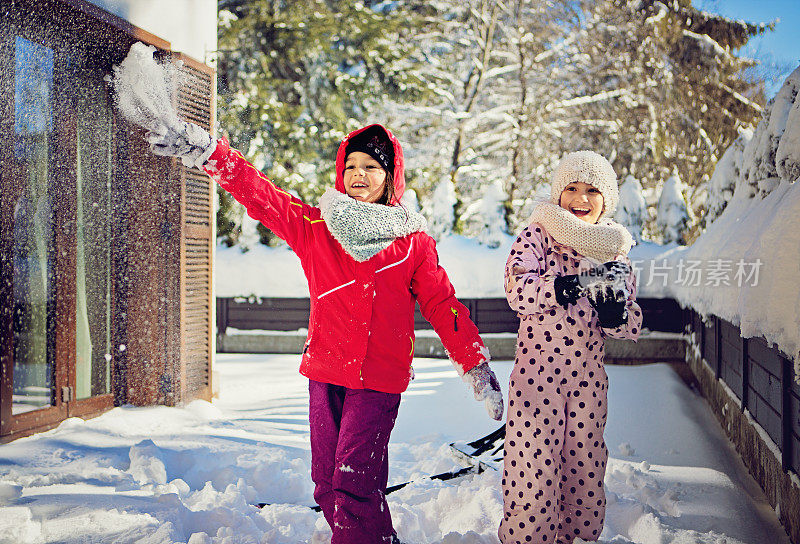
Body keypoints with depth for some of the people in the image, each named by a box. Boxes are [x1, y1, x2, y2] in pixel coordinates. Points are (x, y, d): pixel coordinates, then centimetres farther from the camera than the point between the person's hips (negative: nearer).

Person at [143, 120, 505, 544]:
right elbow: (261, 196, -1)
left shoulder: (412, 241, 5)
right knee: (327, 485, 8)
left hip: (380, 379, -3)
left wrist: (477, 367, 6)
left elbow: (443, 305, 8)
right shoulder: (315, 227, 8)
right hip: (325, 373, 3)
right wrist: (206, 152, -14)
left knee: (354, 484, -12)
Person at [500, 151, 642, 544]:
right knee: (534, 468, -4)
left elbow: (631, 328, 7)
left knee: (586, 467, 11)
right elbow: (518, 290, -22)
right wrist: (581, 281, -30)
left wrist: (616, 308, -15)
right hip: (537, 372, -4)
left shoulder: (614, 249, 8)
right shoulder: (536, 237, -2)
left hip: (588, 377, 4)